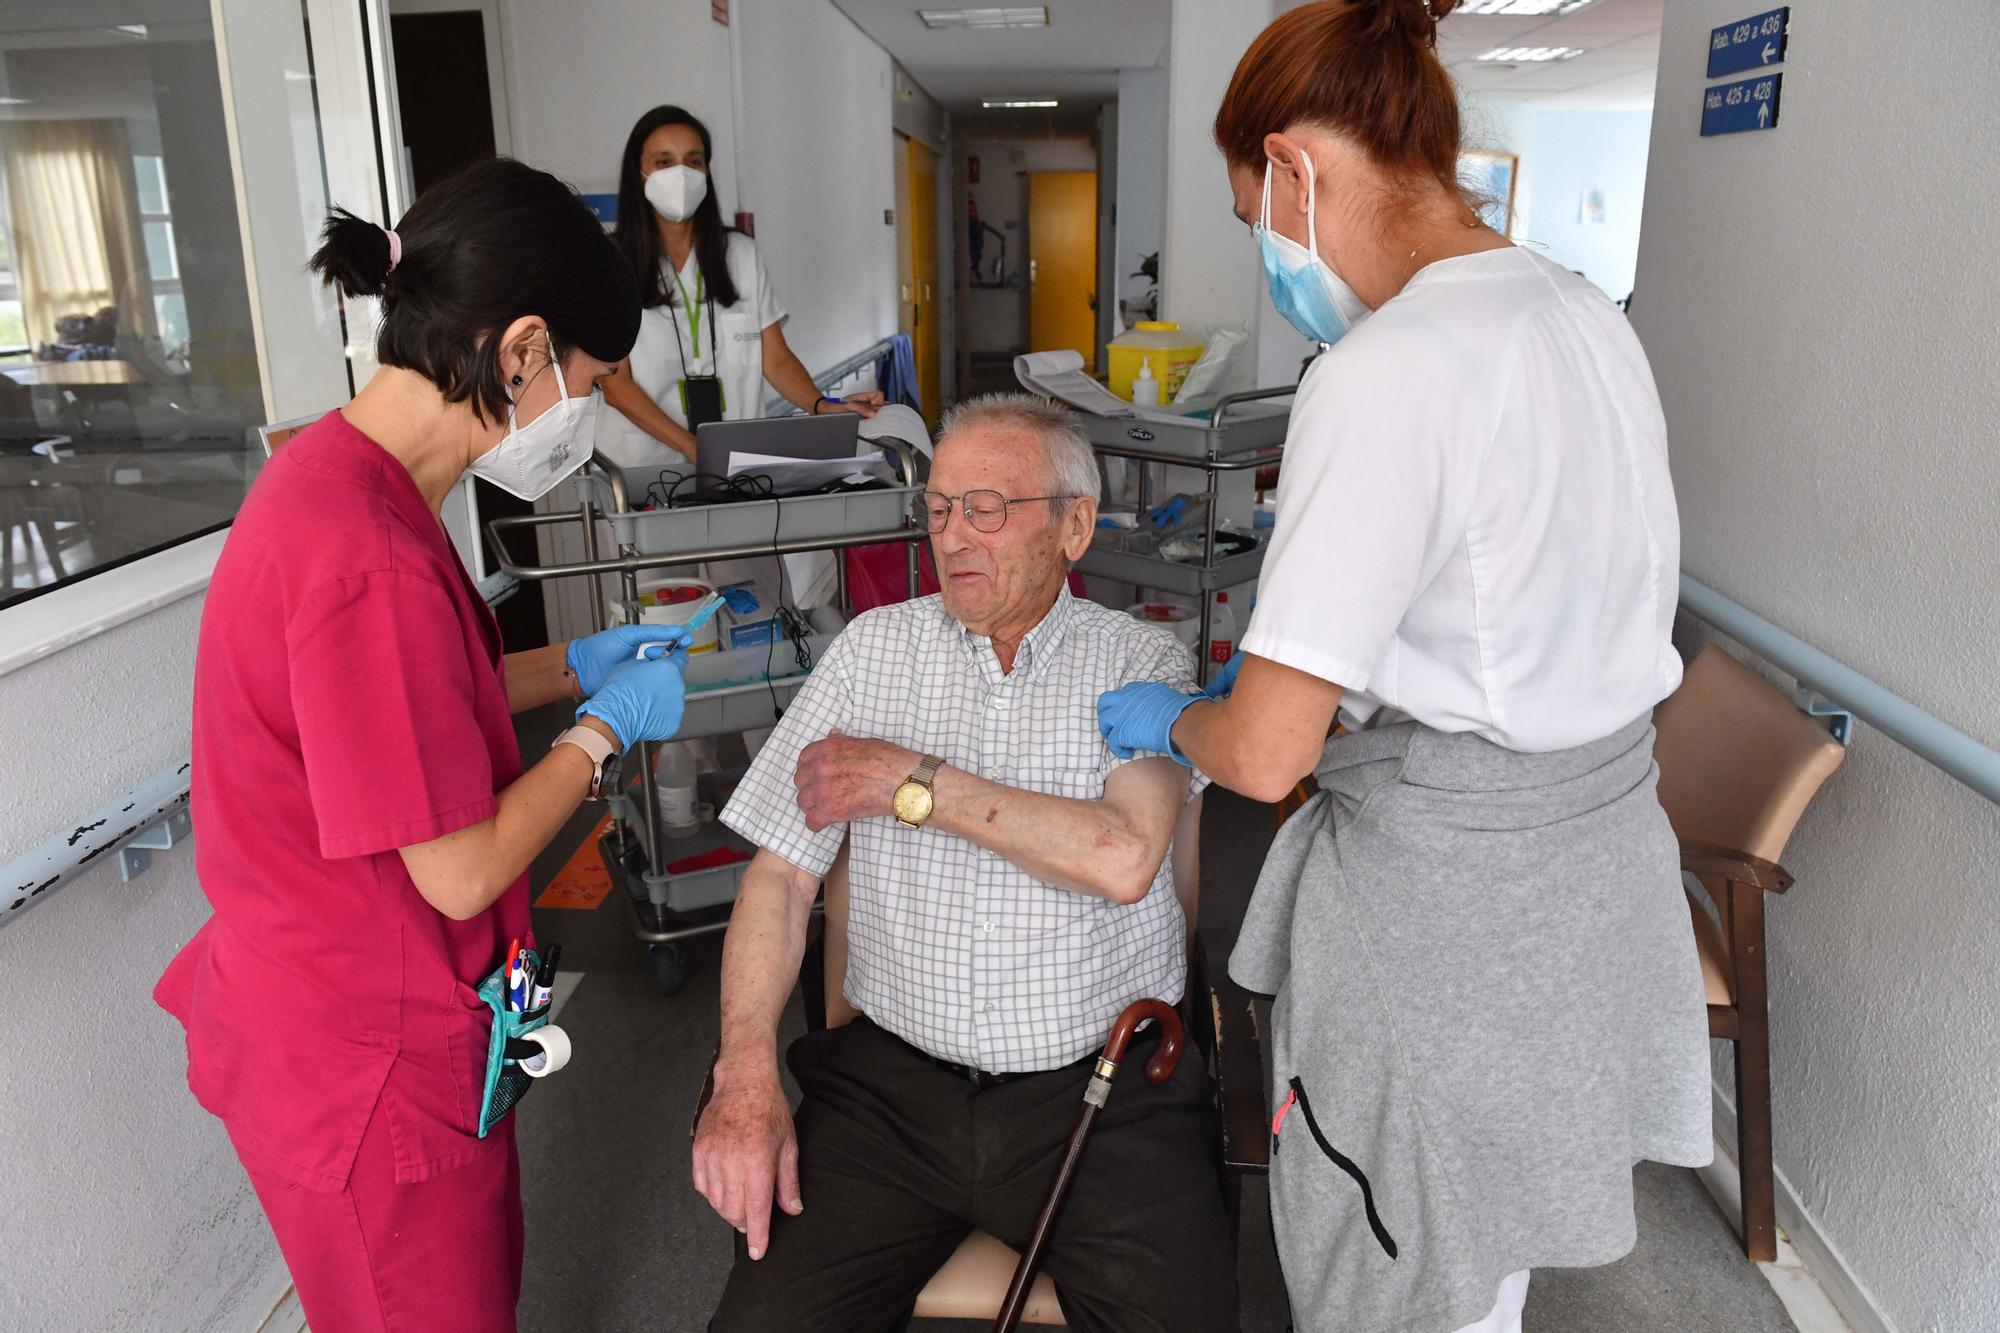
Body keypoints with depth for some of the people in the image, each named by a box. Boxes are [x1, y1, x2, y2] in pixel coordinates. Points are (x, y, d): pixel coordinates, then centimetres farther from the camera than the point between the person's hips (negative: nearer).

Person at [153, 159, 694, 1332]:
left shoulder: (339, 475, 0)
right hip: (369, 1068, -9)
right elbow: (462, 872, -26)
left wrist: (575, 666, 7)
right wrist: (606, 725, -12)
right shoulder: (372, 553, -32)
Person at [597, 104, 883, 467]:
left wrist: (823, 406, -13)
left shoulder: (741, 254, 11)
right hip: (644, 466, -2)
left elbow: (775, 358, 8)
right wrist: (692, 447, -18)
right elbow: (616, 383, -4)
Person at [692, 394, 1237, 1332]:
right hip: (895, 1081, 2)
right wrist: (745, 1074, -9)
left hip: (1102, 1085, -1)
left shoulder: (1141, 661, 1)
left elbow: (1123, 859, -16)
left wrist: (912, 781, -10)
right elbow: (780, 875, 4)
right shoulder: (874, 649, 8)